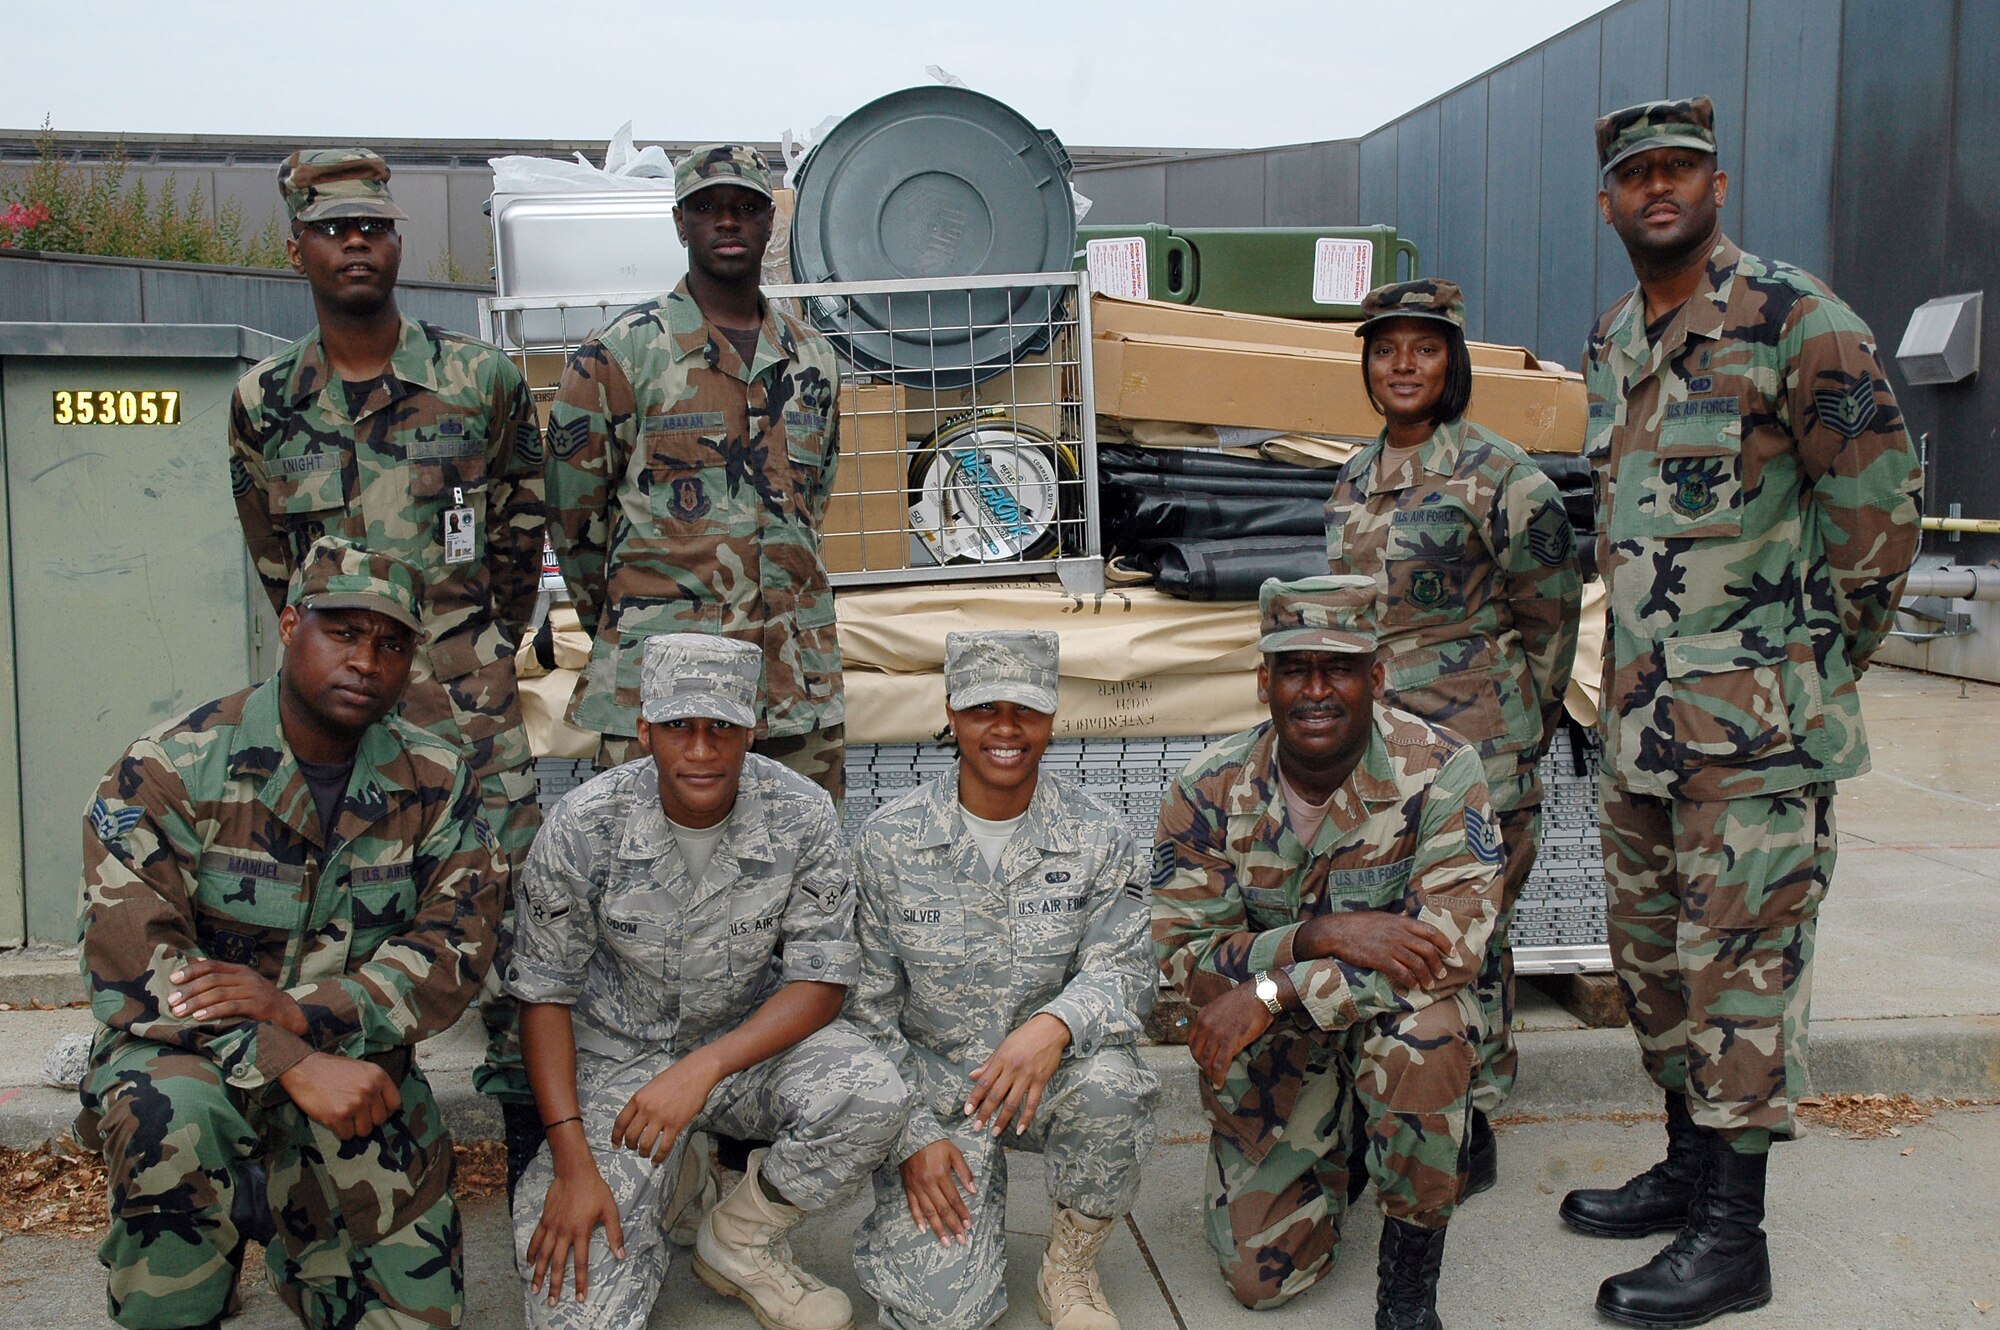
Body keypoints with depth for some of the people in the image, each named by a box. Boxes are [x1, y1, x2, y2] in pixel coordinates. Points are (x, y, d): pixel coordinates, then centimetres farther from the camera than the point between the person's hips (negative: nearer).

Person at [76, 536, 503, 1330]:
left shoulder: (434, 782, -3)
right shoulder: (170, 769, -12)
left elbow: (458, 945, -10)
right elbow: (131, 964, -20)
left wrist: (302, 1010, -27)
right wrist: (292, 1065, -31)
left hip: (359, 1065, 3)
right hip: (184, 1053, -3)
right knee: (173, 1115, -37)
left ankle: (286, 1219, 32)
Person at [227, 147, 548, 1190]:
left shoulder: (482, 381, 0)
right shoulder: (263, 404, 5)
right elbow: (277, 564, 18)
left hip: (469, 703, -2)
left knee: (509, 908, -2)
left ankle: (530, 1135, 11)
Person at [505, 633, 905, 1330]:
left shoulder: (801, 815, -16)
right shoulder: (583, 827, -17)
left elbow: (821, 979, -13)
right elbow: (545, 991, -9)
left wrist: (704, 1069, -28)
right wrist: (572, 1161, -17)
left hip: (751, 1036, 1)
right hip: (617, 1055, -1)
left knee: (871, 1098, -31)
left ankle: (740, 1239, -1)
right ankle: (665, 1182, 17)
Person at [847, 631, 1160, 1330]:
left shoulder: (1098, 838, -5)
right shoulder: (889, 840, -6)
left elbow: (1124, 969, -11)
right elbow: (867, 1004, -2)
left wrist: (1056, 1023, -34)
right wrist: (913, 1137, -10)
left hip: (1052, 1071, 1)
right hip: (934, 1081, -1)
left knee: (1109, 1080, -35)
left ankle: (1070, 1269, -6)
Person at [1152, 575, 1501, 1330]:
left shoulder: (1439, 770, -20)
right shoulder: (1208, 793, -14)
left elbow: (1457, 937, -29)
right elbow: (1183, 955, -16)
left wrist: (1273, 991, -33)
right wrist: (1323, 937, -34)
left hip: (1397, 1008, -2)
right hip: (1268, 1048, 2)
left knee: (1423, 1036, -38)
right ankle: (1333, 1150, 33)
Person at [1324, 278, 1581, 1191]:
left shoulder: (1499, 477, -6)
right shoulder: (1352, 482, 13)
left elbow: (1551, 618, -3)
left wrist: (1518, 737, -2)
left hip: (1470, 751, -6)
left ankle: (1470, 1130, 15)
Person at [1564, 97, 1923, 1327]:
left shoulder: (1797, 321, -11)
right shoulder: (1611, 343, 12)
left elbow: (1882, 498, -10)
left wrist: (1820, 659, -4)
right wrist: (1636, 673, 18)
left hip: (1757, 719, -8)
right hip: (1643, 715, 8)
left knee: (1741, 959, -2)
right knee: (1651, 949, 16)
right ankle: (1688, 1167, 32)